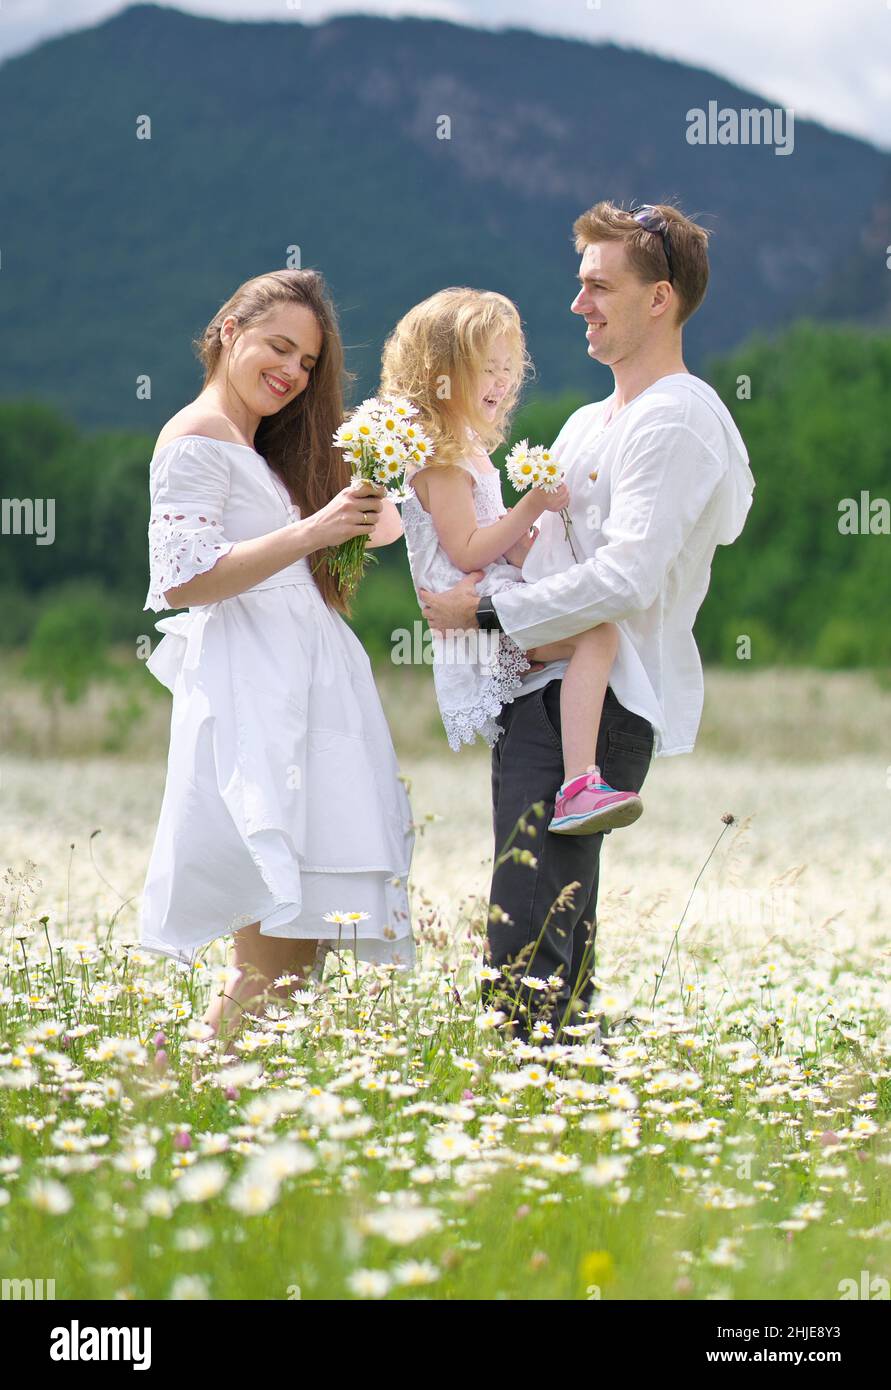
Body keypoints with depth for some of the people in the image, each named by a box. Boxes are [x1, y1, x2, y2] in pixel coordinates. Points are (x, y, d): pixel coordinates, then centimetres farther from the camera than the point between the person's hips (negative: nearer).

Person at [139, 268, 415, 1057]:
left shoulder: (263, 445, 24)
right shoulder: (198, 438, -4)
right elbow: (182, 581, -15)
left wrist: (357, 530, 9)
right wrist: (311, 532, -19)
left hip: (307, 685, 9)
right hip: (250, 694, -9)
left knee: (300, 945, 1)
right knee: (272, 958, -16)